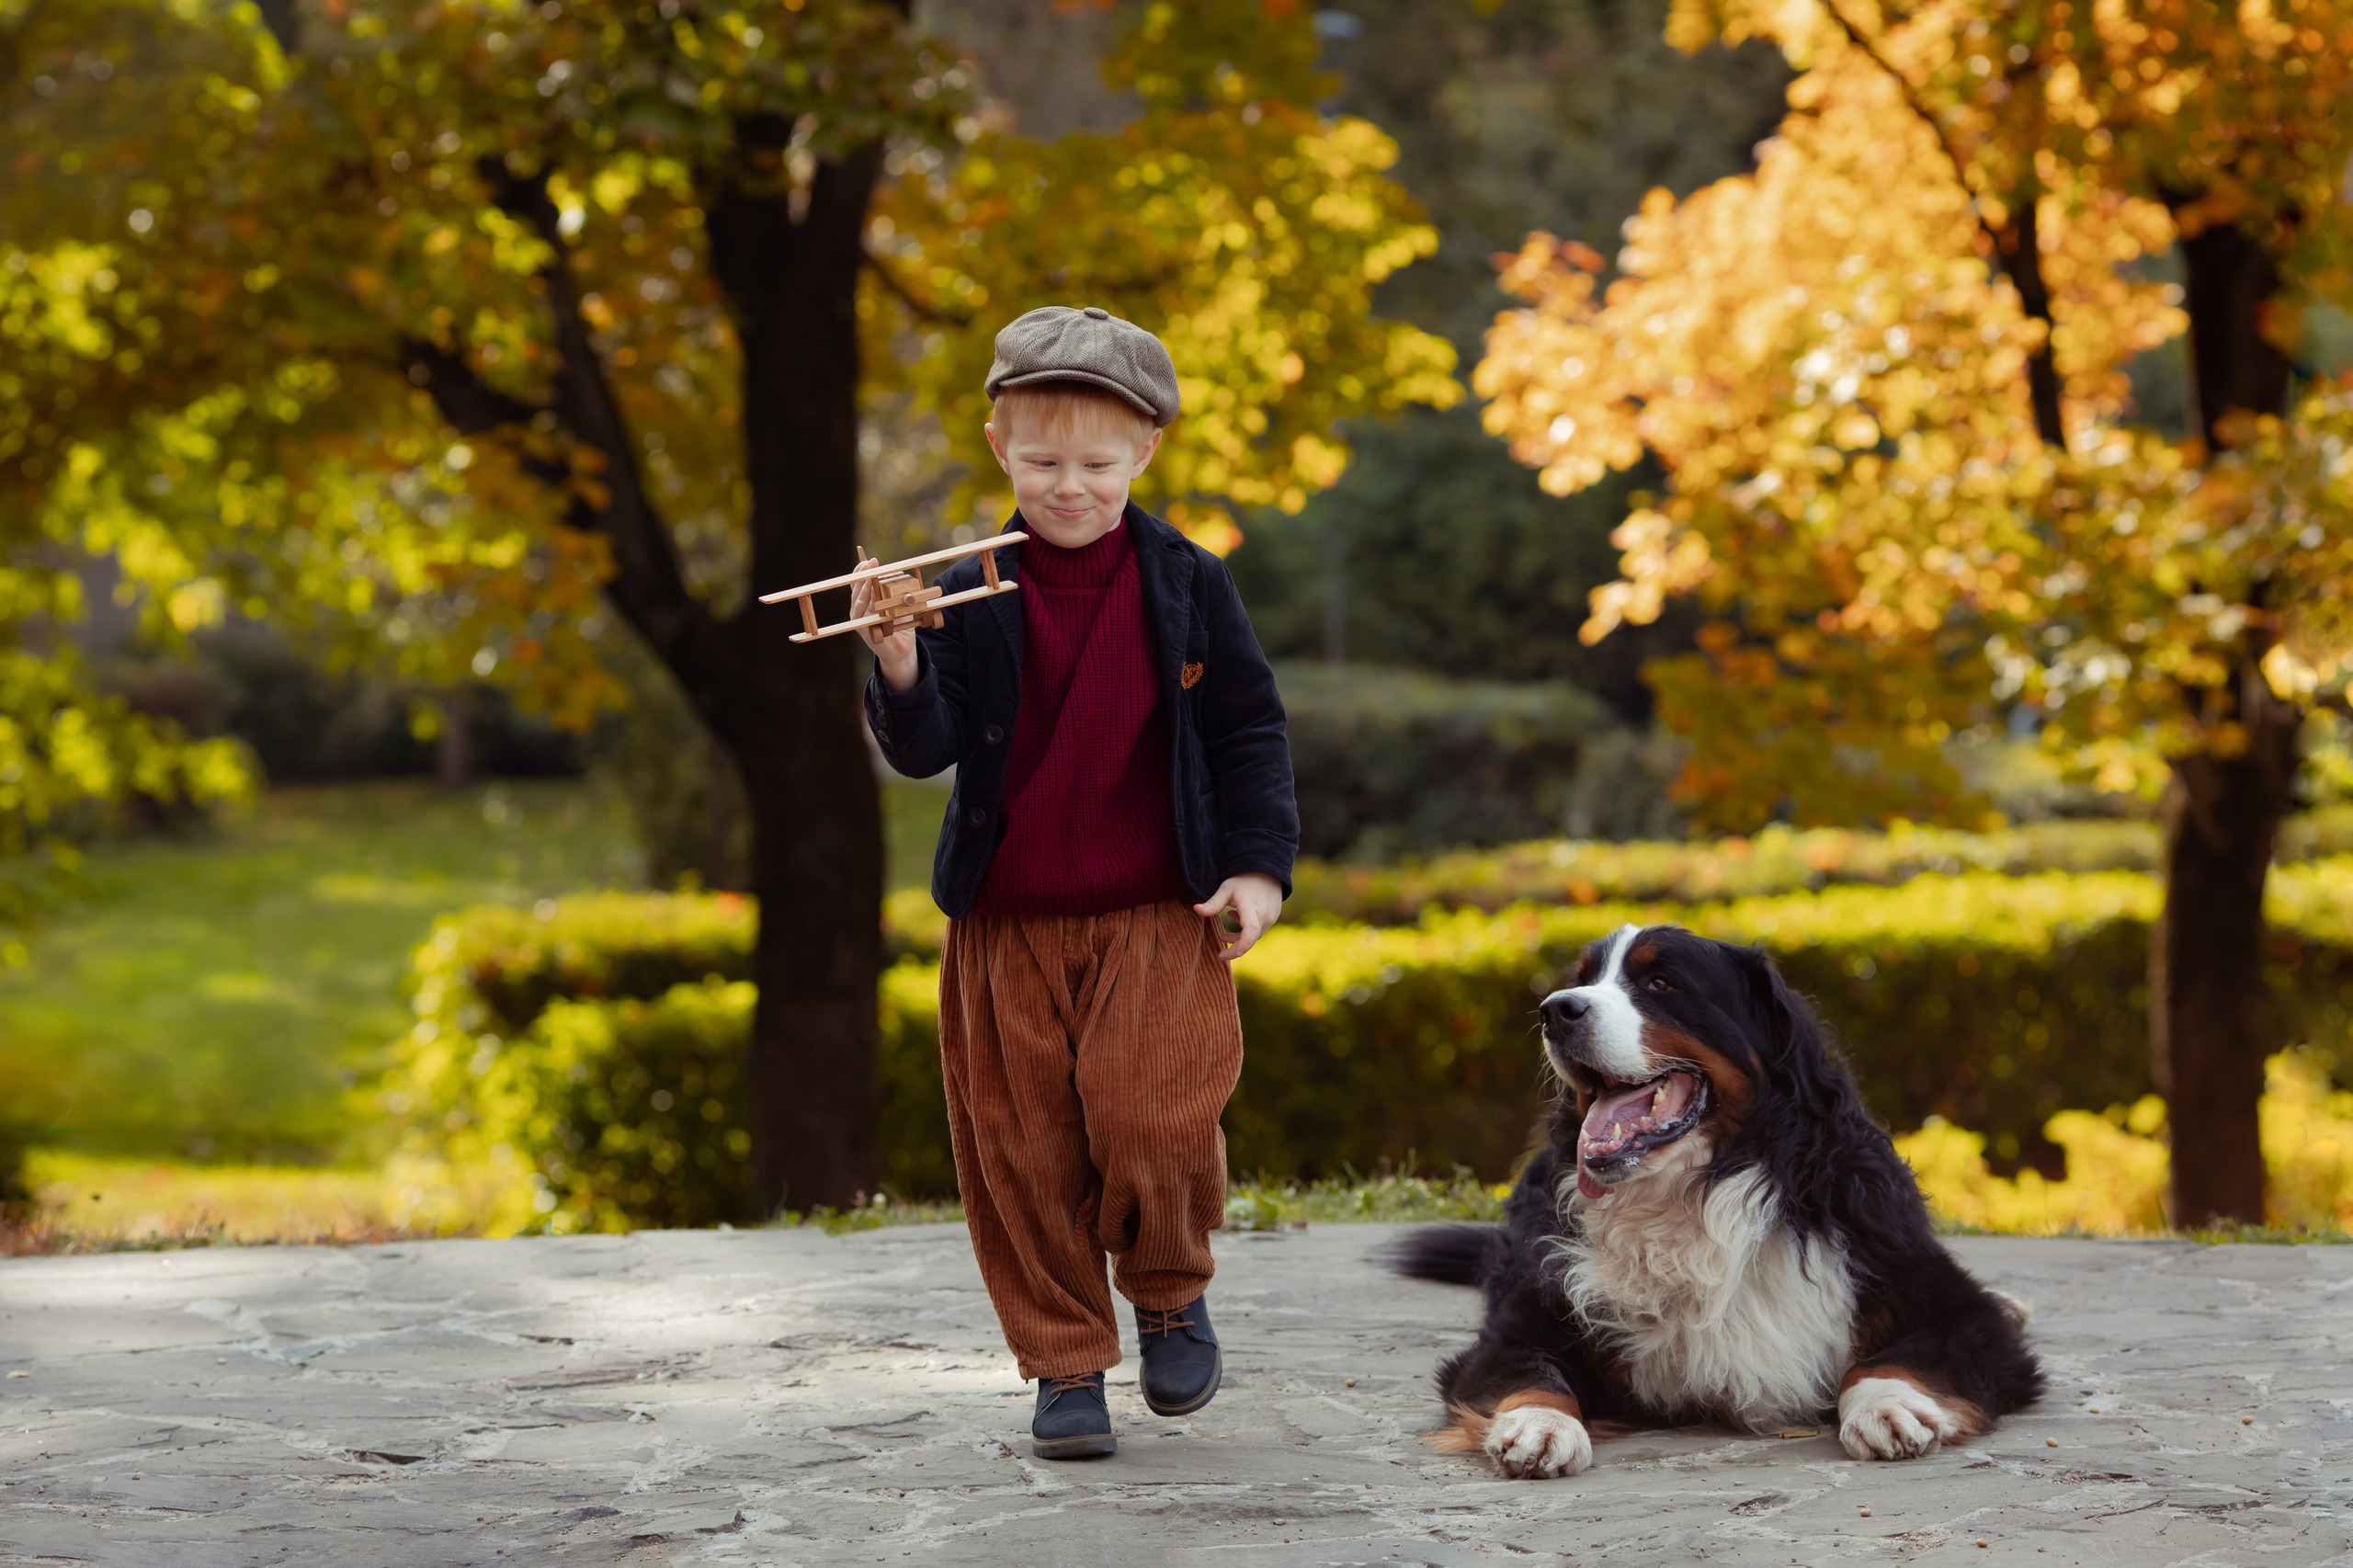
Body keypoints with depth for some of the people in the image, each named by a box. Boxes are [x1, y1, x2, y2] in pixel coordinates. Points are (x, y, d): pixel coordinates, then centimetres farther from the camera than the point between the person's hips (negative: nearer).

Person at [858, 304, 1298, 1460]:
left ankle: (1172, 1295, 13)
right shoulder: (971, 594, 0)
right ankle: (1066, 1364, 18)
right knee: (1024, 1155, 3)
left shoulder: (1186, 584, 1)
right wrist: (899, 671, -24)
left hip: (1158, 918, -1)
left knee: (1149, 1120, -16)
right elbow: (926, 751, -4)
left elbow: (1249, 729, 7)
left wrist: (1257, 864, -2)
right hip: (1006, 928, 2)